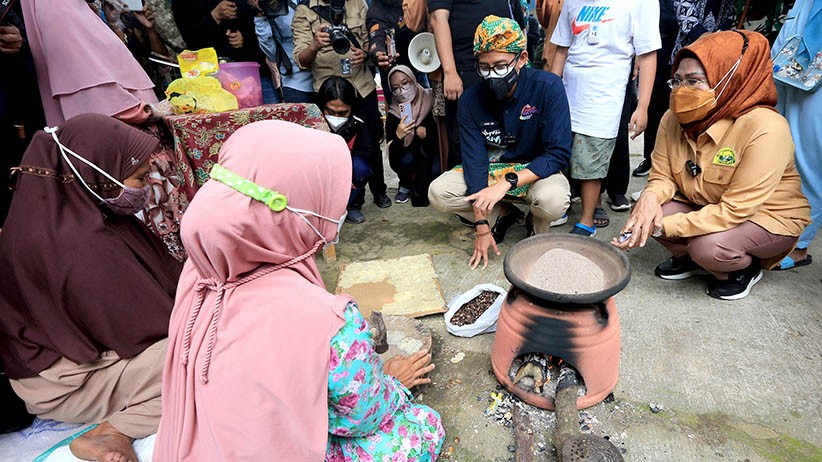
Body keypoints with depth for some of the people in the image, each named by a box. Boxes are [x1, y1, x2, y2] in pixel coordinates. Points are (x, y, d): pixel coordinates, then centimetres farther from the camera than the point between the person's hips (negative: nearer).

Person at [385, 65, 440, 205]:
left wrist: (428, 133, -23)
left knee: (437, 171, -31)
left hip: (434, 153, 0)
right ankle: (405, 187, 2)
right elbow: (393, 158, -19)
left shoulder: (432, 100, -16)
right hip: (412, 154, 0)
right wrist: (398, 136, -38)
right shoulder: (393, 115, -14)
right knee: (406, 159, -32)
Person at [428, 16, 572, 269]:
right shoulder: (471, 99, -14)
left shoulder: (548, 87, -21)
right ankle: (501, 214, 6)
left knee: (553, 199, -36)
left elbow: (559, 153, -23)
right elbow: (474, 159, -16)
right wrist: (481, 226, -20)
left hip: (535, 170, -2)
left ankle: (538, 225, 4)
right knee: (438, 193, -19)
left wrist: (506, 183, -36)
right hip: (489, 168, 3)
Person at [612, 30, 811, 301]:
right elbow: (662, 176, -5)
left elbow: (735, 210, -30)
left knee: (708, 247, -33)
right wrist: (650, 197, -30)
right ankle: (688, 258, 11)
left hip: (769, 218, -5)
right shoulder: (674, 119, -12)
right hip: (704, 208, 5)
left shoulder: (765, 129, -29)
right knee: (646, 212, -20)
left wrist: (662, 227, -33)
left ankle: (746, 269, 5)